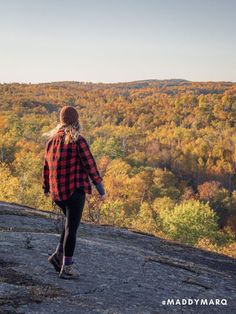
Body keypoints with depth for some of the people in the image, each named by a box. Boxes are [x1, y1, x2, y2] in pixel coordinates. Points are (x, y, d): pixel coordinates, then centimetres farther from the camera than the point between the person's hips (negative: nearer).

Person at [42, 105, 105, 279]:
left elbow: (46, 165, 13)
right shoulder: (78, 140, -12)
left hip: (58, 191, 6)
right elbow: (90, 165, -14)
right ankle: (67, 267, 9)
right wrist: (100, 187, -8)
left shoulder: (52, 139, 7)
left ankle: (59, 255, 16)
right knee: (72, 227, 3)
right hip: (74, 189, -6)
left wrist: (46, 187, 23)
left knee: (72, 222, 24)